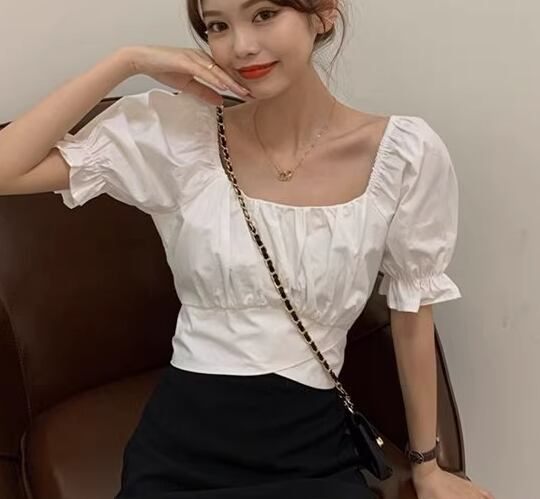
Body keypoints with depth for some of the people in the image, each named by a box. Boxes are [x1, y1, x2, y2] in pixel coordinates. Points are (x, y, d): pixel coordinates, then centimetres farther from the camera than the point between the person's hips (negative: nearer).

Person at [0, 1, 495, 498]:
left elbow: (413, 316, 3)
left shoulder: (404, 153, -7)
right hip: (180, 446, 0)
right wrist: (127, 61, -12)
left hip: (314, 449, 1)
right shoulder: (174, 132, -6)